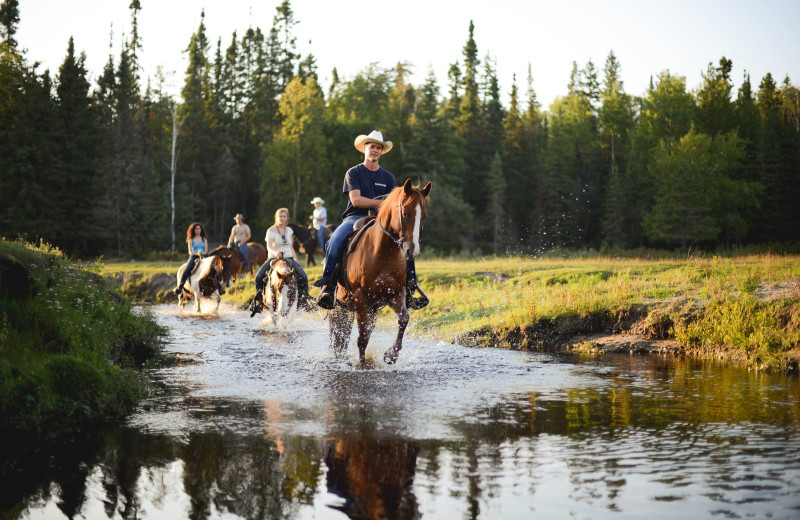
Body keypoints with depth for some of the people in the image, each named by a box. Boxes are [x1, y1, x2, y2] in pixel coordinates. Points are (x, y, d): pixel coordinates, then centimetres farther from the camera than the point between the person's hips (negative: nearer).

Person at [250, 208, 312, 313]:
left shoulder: (289, 231, 11)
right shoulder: (271, 230, -2)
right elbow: (269, 246, -17)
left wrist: (296, 260, 10)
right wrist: (275, 252, -38)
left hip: (288, 258, 2)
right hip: (274, 258, -2)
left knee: (303, 276, -21)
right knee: (258, 277, -22)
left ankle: (303, 300, -11)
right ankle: (258, 300, -2)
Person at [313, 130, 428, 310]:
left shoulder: (388, 177, 16)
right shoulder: (353, 173, 4)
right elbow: (356, 200, -10)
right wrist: (382, 203, -15)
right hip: (355, 218, -3)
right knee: (335, 241, -34)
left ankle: (409, 289, -18)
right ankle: (327, 285, -26)